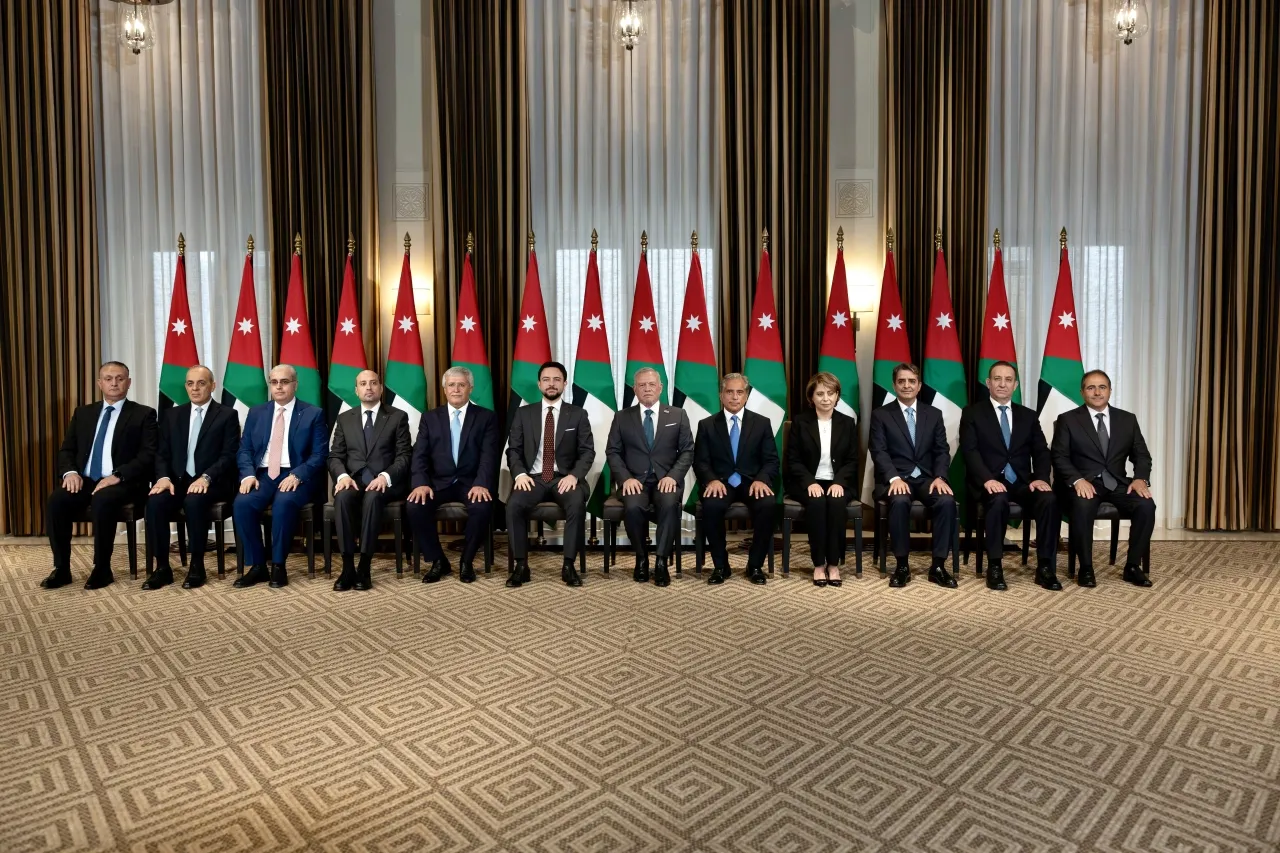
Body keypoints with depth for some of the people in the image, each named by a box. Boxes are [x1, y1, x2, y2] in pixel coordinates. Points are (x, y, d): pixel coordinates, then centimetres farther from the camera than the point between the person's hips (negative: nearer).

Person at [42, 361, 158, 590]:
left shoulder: (143, 414, 3)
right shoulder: (83, 413, 18)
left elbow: (149, 455, -7)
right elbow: (66, 449, 16)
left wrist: (117, 476, -20)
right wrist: (70, 472, -7)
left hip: (122, 483, -4)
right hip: (84, 480, 5)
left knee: (102, 500, -35)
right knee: (56, 500, -25)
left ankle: (102, 569, -20)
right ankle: (62, 568, -12)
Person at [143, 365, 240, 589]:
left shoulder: (227, 415, 3)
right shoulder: (172, 415, 16)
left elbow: (229, 456, -7)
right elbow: (162, 453, 11)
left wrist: (206, 477, -22)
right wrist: (164, 477, -10)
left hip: (212, 483, -4)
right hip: (178, 480, 4)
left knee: (194, 501, -35)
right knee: (155, 502, -27)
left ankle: (196, 566, -21)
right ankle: (162, 567, -16)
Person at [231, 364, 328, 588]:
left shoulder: (313, 414, 4)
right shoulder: (256, 412, 16)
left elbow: (319, 455, -3)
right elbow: (244, 449, 10)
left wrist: (296, 476, -19)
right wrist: (248, 475, -10)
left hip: (297, 477, -3)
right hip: (263, 474, 4)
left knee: (284, 502, -35)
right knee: (242, 503, -26)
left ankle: (278, 566, -19)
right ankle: (258, 566, -12)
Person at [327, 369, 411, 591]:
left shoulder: (398, 417, 8)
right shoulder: (345, 418, 17)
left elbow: (403, 456, 0)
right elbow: (334, 456, 10)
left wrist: (385, 476, -19)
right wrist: (343, 476, -13)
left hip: (385, 482, -2)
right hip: (353, 479, 2)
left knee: (372, 497, -36)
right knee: (343, 497, -33)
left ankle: (364, 568, -31)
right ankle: (348, 567, -28)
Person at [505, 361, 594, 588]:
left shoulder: (578, 415, 8)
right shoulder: (524, 413, 11)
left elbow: (587, 451, 2)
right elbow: (513, 450, 7)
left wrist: (574, 475, -16)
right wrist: (520, 473, -13)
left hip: (564, 477, -1)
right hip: (533, 477, 1)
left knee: (577, 504, -33)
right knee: (514, 505, -30)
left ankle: (569, 565, -21)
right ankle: (520, 566, -16)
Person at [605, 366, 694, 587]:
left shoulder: (678, 415, 10)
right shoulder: (622, 417, 10)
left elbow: (687, 451, 4)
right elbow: (613, 452, 5)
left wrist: (672, 476, -13)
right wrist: (625, 478, -12)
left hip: (667, 479, 0)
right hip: (635, 480, 0)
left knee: (669, 504, -34)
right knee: (632, 507, -32)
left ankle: (661, 561, -21)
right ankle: (641, 558, -8)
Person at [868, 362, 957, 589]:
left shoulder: (934, 414, 14)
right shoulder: (880, 415, 5)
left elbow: (942, 451, 8)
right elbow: (879, 452, -5)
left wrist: (939, 477, -12)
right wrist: (894, 478, -22)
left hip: (927, 478, 3)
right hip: (895, 479, -3)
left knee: (947, 501, -29)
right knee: (900, 501, -36)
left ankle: (938, 566, -16)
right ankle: (902, 566, -20)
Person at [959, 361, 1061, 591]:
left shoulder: (1028, 416, 17)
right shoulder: (972, 412, 5)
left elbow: (1041, 452, 9)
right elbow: (969, 451, -6)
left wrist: (1041, 477, -12)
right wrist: (988, 479, -22)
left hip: (1022, 482, 4)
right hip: (990, 482, -3)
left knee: (1049, 500, -27)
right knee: (999, 500, -36)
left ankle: (1045, 567, -16)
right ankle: (995, 566, -22)